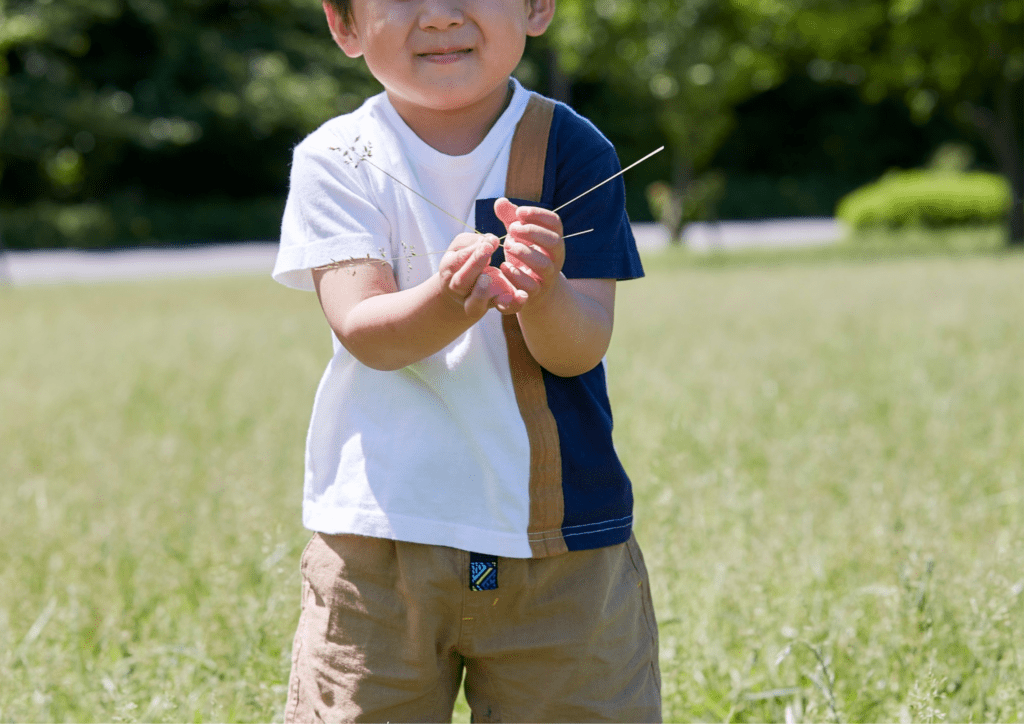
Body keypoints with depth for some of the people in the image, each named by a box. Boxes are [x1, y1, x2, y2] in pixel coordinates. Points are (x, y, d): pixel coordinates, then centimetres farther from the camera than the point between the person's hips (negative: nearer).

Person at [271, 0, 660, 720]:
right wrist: (448, 303, -36)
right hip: (377, 537, 0)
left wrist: (543, 293, -33)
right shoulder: (335, 160, -3)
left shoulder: (569, 148, -4)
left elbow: (580, 349, -10)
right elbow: (363, 328, -15)